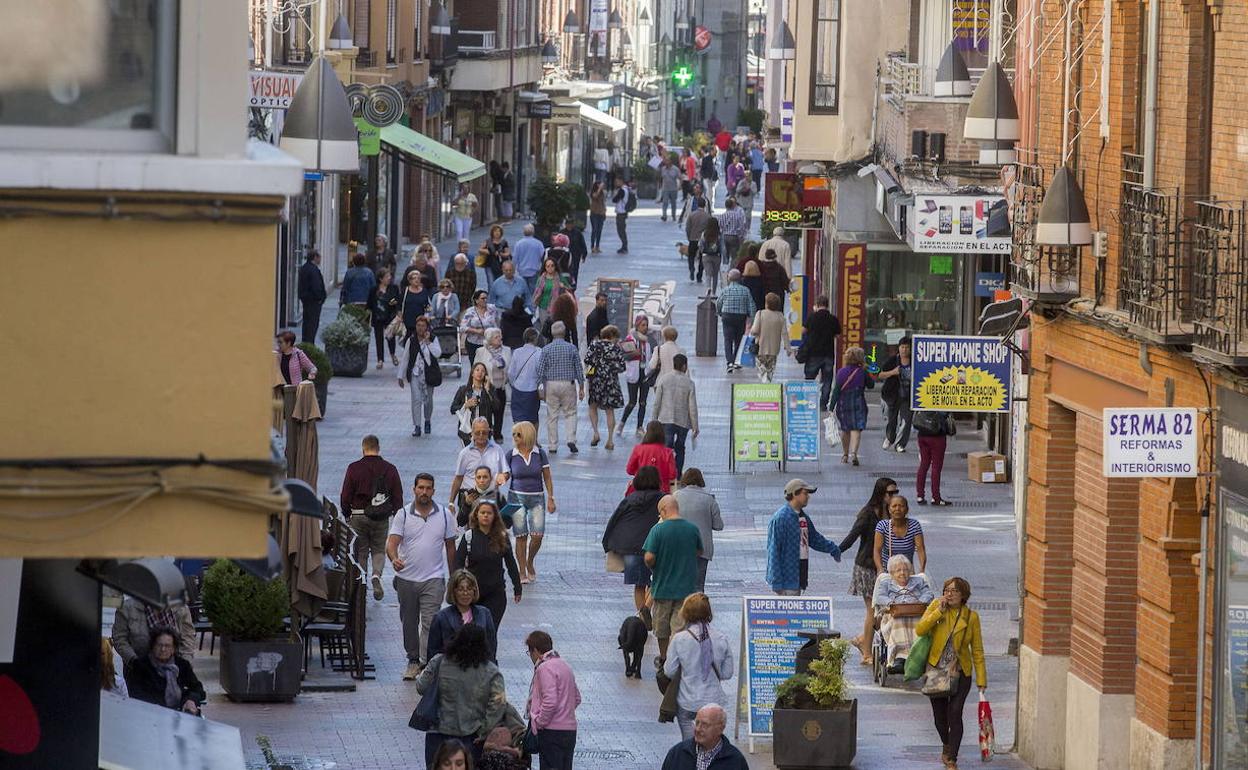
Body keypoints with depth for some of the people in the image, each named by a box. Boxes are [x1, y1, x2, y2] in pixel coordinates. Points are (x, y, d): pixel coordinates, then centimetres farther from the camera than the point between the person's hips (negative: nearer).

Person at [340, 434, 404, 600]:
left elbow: (345, 496, -4)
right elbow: (398, 497, 3)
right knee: (379, 550, 13)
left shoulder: (354, 468, -6)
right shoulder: (390, 469, -1)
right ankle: (376, 574, -13)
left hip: (358, 516, -1)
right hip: (382, 518, 1)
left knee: (361, 552, 11)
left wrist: (347, 515, 10)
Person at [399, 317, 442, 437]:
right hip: (415, 374, 0)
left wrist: (428, 341, -18)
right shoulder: (411, 340, 2)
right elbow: (406, 359, 7)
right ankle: (416, 426, -6)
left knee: (428, 400, 11)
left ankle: (428, 421, 35)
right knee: (416, 400, -9)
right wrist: (401, 376, 7)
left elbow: (438, 353, -16)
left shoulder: (433, 339, -1)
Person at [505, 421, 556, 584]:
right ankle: (522, 572, 8)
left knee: (537, 535, -8)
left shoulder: (540, 454, 0)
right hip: (517, 497, 0)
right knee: (521, 536, -2)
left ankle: (530, 563, 19)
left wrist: (551, 499, 1)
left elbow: (547, 478, 5)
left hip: (537, 499, 0)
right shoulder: (510, 455, -1)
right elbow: (505, 476, 7)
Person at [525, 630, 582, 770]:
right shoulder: (564, 665, 17)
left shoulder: (545, 668, -12)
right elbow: (577, 698, 23)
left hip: (552, 731, -9)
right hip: (570, 729, 9)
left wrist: (538, 722, -13)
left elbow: (550, 701, -22)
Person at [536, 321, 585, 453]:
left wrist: (539, 387, 4)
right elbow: (579, 369, 1)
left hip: (551, 384, 0)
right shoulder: (572, 348, -1)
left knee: (552, 415, 6)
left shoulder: (546, 349, -2)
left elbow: (540, 370, -2)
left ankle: (552, 445, 7)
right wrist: (581, 388, 8)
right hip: (568, 383, 0)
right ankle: (571, 439, -7)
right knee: (570, 413, 10)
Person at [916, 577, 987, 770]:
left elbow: (977, 651, -1)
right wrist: (939, 611, -18)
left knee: (955, 713, -14)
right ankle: (947, 745, 40)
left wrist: (981, 680, -3)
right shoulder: (936, 606, -1)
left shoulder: (971, 617, -4)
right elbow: (919, 630, -12)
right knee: (939, 715, 11)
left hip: (960, 672, -2)